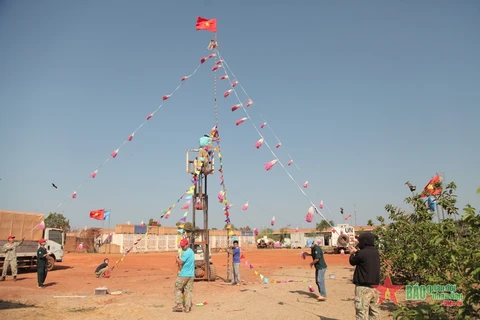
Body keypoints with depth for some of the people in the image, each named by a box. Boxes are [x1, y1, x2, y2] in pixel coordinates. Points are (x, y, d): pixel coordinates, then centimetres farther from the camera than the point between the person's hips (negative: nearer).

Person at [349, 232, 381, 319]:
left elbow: (352, 262, -1)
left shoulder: (362, 253, -18)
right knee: (374, 311, 16)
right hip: (374, 286, 8)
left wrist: (352, 253, 18)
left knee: (362, 313, -5)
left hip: (363, 287, -8)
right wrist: (356, 252, 27)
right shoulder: (376, 252, 5)